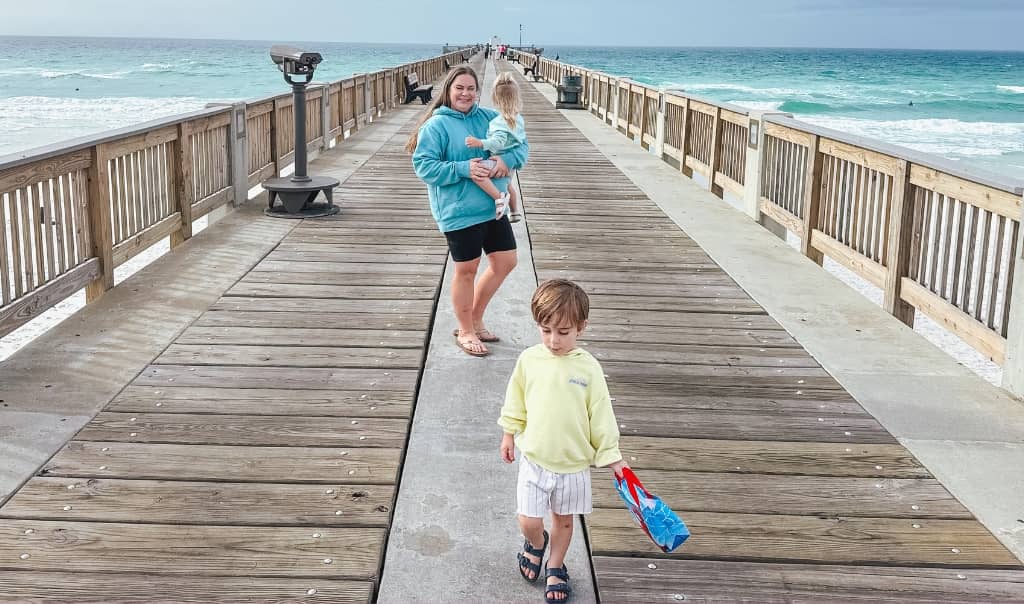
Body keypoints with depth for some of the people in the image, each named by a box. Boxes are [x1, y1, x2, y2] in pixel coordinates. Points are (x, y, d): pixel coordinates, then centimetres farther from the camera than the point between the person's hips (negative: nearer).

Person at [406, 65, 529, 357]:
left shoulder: (489, 118, 6)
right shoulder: (436, 125, -10)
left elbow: (521, 143, 9)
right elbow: (423, 166, -15)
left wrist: (507, 159, -13)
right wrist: (463, 169, -23)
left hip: (493, 206, 6)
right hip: (459, 211, -6)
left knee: (505, 262, 12)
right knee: (466, 270, 4)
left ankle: (475, 320, 30)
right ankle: (465, 331, 24)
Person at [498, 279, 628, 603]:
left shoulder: (588, 368, -13)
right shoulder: (528, 359, -9)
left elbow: (601, 415, -5)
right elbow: (515, 402, 6)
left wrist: (612, 455, -2)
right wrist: (509, 434, 13)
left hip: (574, 463, 0)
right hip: (534, 458, 1)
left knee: (563, 519, 15)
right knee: (528, 521, 1)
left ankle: (555, 567, 40)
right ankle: (537, 543, 36)